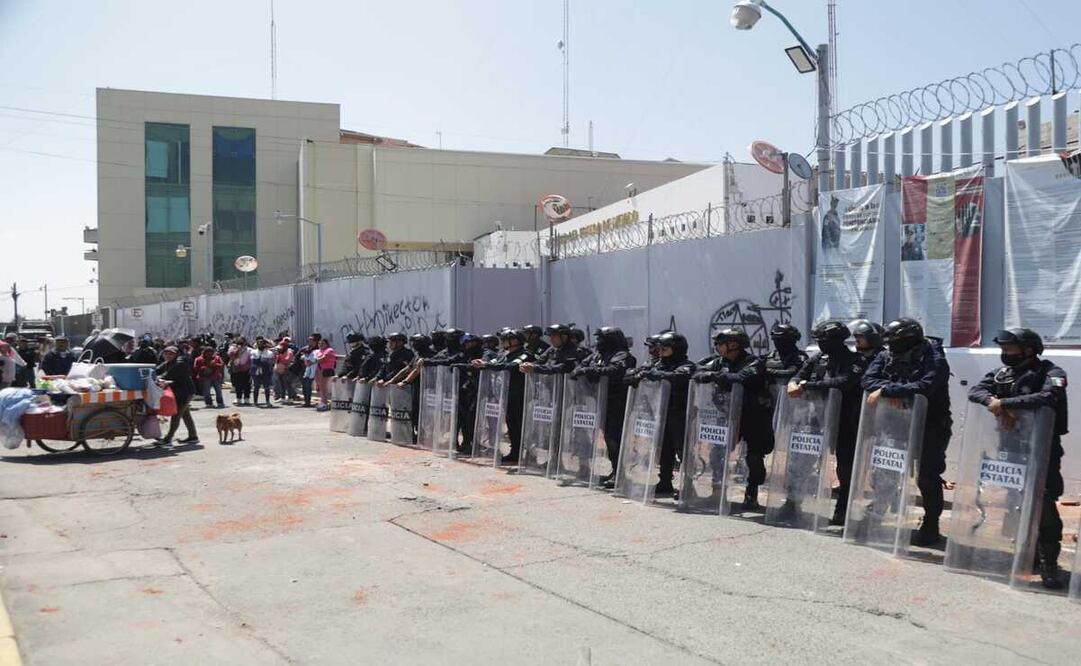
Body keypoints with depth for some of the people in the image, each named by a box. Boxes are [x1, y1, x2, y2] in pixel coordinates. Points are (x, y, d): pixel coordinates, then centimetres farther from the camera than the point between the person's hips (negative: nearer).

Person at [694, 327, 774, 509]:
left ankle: (751, 496, 11)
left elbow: (742, 379, -34)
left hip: (755, 417, -6)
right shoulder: (720, 362, 6)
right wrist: (707, 376, -24)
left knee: (754, 457, -3)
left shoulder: (753, 363, -15)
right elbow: (698, 373, -1)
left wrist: (715, 376, -26)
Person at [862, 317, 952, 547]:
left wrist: (885, 391, -31)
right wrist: (898, 390, -24)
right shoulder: (886, 358, 2)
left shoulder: (934, 361, -16)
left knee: (927, 478, -4)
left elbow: (923, 387, -31)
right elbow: (868, 380, -9)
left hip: (931, 427, -6)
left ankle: (930, 528, 11)